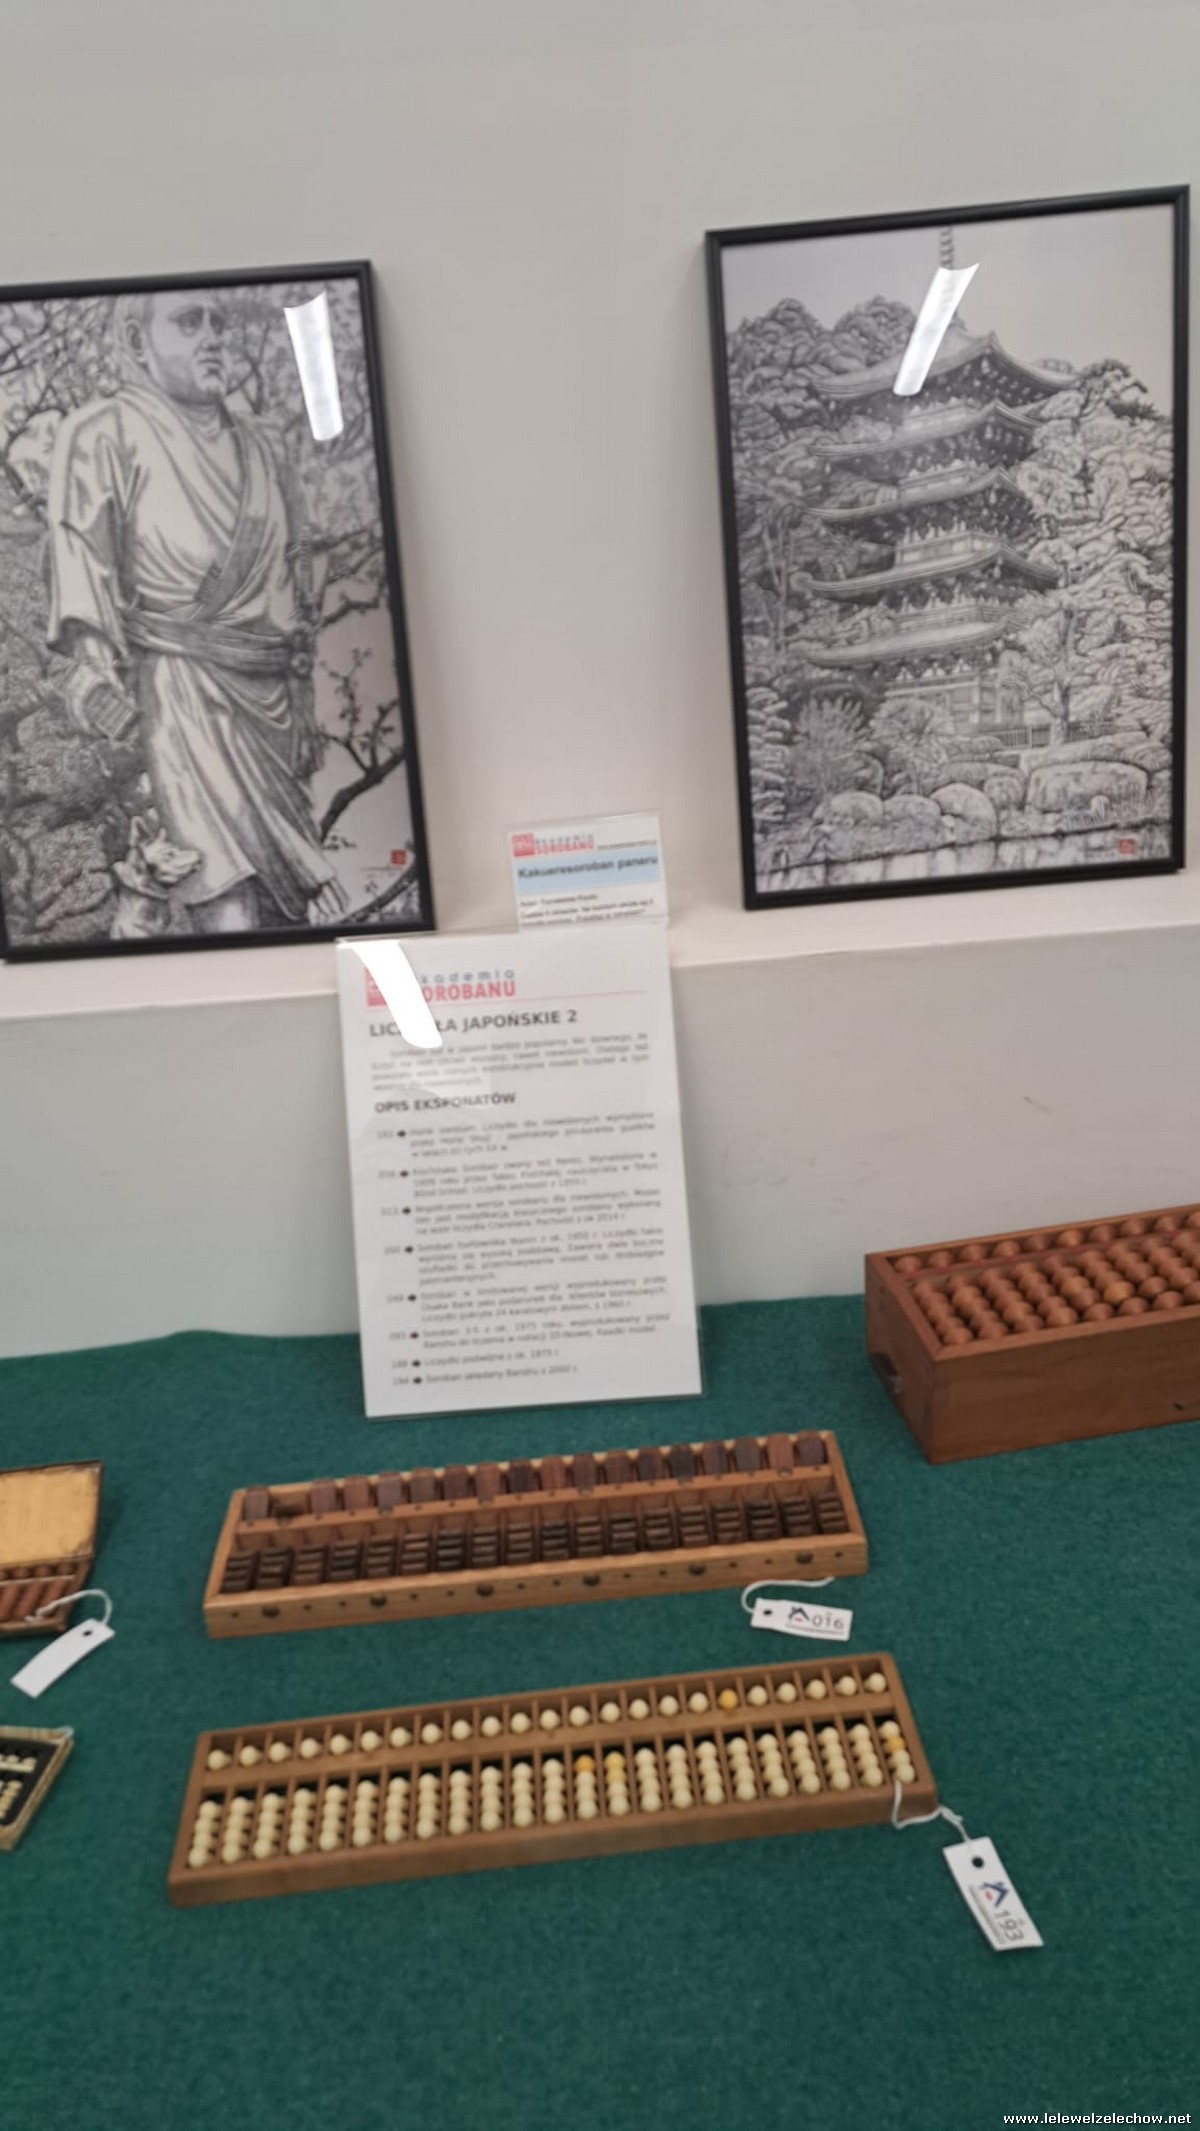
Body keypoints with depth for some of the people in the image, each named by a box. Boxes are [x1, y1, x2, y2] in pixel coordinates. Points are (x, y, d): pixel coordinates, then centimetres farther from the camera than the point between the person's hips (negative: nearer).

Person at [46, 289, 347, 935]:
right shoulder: (102, 434, 3)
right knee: (230, 899, -19)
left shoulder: (250, 441, 22)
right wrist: (100, 675, -17)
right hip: (184, 688, -6)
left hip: (268, 688, 7)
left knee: (284, 883, 3)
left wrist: (301, 698, 19)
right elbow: (83, 566, -5)